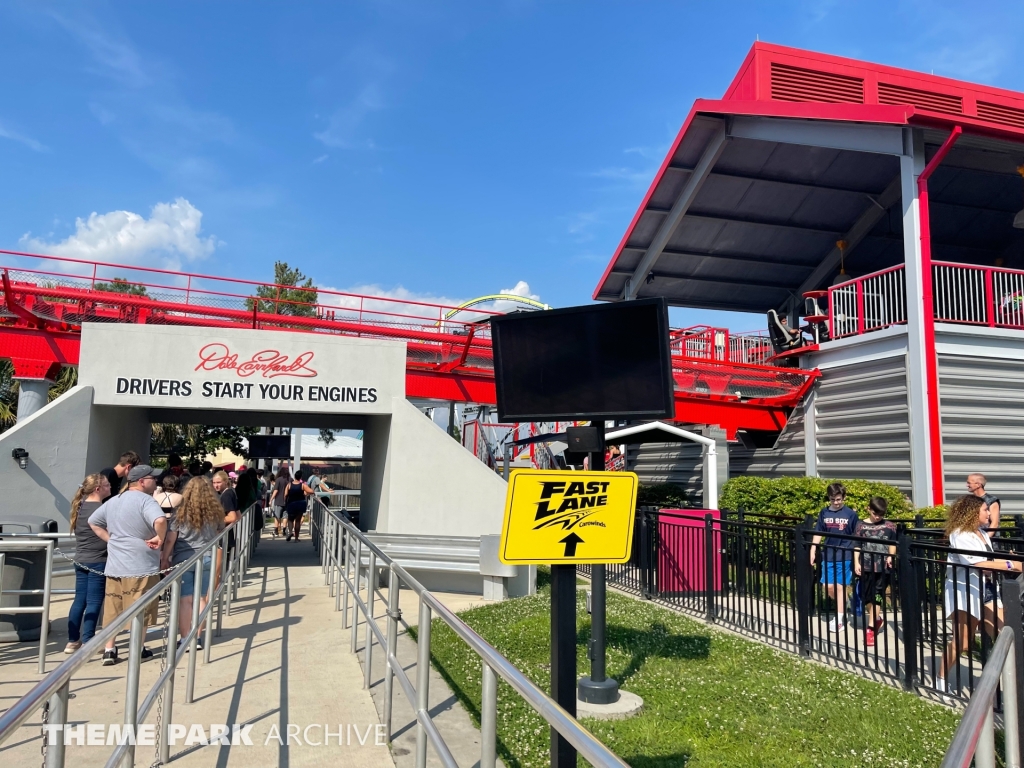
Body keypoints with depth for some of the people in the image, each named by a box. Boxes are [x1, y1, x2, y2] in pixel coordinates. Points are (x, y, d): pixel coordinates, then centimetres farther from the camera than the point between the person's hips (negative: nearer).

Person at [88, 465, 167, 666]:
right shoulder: (145, 500, -14)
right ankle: (138, 649, 14)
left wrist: (111, 539, 18)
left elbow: (93, 522, 25)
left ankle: (109, 650, 14)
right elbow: (160, 521, -33)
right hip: (141, 566, -7)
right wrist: (159, 538, -16)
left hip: (114, 566, 7)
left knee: (112, 610, 13)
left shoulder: (113, 501, 13)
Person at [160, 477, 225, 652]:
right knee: (200, 599, 10)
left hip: (183, 559, -2)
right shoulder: (215, 513, 3)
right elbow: (219, 536, 15)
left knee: (185, 600, 1)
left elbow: (170, 539, -4)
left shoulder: (181, 513, -5)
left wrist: (164, 559, 5)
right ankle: (197, 638, 15)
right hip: (206, 559, 2)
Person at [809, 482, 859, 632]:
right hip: (828, 556, 3)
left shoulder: (851, 514, -5)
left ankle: (839, 620, 8)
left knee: (840, 587, 0)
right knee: (828, 586, 5)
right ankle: (842, 608, 31)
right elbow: (818, 533, 8)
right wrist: (812, 551, 3)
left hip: (845, 557, -3)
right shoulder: (824, 513, 3)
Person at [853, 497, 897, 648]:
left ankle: (871, 628, 4)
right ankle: (877, 618, 36)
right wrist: (856, 563, -6)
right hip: (866, 566, 2)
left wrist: (890, 556, -8)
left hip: (882, 567, -1)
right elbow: (857, 546, 3)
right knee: (865, 597, 9)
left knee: (877, 596, -2)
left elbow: (892, 544, 9)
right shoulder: (861, 525, 2)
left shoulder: (889, 526, 3)